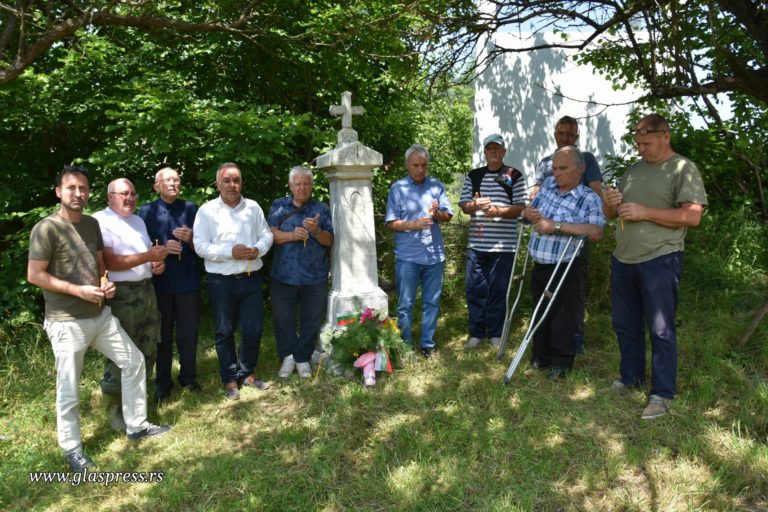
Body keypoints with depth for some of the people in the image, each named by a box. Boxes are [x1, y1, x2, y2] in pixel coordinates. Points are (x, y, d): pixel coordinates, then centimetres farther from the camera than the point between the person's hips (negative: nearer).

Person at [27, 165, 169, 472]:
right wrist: (79, 290, -19)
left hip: (100, 315, 8)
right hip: (67, 322, -7)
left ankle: (136, 426, 27)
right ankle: (72, 449, 24)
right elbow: (34, 275, -15)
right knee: (69, 389, 4)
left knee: (134, 361, 12)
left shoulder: (92, 224, 8)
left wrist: (104, 282, -2)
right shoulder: (46, 229, -14)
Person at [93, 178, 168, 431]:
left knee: (148, 350, 14)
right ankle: (114, 408, 14)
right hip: (121, 295, -8)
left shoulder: (138, 220, 17)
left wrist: (157, 263, 4)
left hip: (147, 290, 9)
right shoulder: (100, 221, -11)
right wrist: (148, 256, -21)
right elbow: (110, 262, -19)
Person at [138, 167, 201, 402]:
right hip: (159, 282, -1)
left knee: (188, 332, 8)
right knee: (162, 333, 8)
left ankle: (188, 377, 24)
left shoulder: (191, 209, 5)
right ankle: (162, 381, 22)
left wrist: (190, 239, -14)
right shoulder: (146, 211, 2)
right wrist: (163, 248, -17)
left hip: (188, 281, 1)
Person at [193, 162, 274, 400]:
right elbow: (200, 246, -10)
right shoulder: (207, 211, -4)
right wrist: (230, 252, -19)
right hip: (222, 281, -3)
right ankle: (230, 379, 23)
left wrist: (259, 249, -12)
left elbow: (266, 235, 9)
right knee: (224, 332, 7)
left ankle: (247, 373, 28)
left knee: (253, 329, 8)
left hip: (251, 278, 3)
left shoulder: (253, 207, 7)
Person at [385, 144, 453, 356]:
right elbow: (392, 223, -4)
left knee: (432, 303, 10)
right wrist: (415, 224, -19)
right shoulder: (397, 188, 0)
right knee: (405, 304, 3)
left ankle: (427, 344, 22)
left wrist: (437, 213, -14)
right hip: (407, 256, -3)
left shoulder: (436, 185, 8)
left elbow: (448, 216, 8)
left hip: (434, 255, 3)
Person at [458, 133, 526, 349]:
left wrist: (498, 211, -17)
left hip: (503, 244, -2)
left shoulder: (515, 176, 4)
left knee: (498, 290, 5)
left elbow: (520, 208, -1)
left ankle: (496, 333, 18)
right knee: (475, 289, 5)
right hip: (477, 243, 2)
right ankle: (476, 332, 17)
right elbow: (463, 205, 8)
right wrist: (475, 205, -14)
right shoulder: (473, 176, 11)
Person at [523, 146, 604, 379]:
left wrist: (555, 225, -30)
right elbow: (529, 210, 18)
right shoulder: (548, 184, 5)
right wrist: (530, 214, -7)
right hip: (539, 266, 7)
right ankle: (541, 357, 33)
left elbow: (596, 232, -31)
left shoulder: (589, 199, -15)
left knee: (563, 316, 4)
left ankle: (561, 363, 19)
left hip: (564, 269, -7)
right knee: (539, 313, 18)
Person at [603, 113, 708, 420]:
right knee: (625, 325, 15)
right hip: (623, 260, 7)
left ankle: (662, 394, 9)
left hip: (659, 261, -7)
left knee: (661, 330, -1)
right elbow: (612, 214, 20)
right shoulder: (634, 170, 15)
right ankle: (631, 378, 31)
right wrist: (610, 204, -4)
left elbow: (692, 216, -16)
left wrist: (645, 212, -19)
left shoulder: (683, 169, -5)